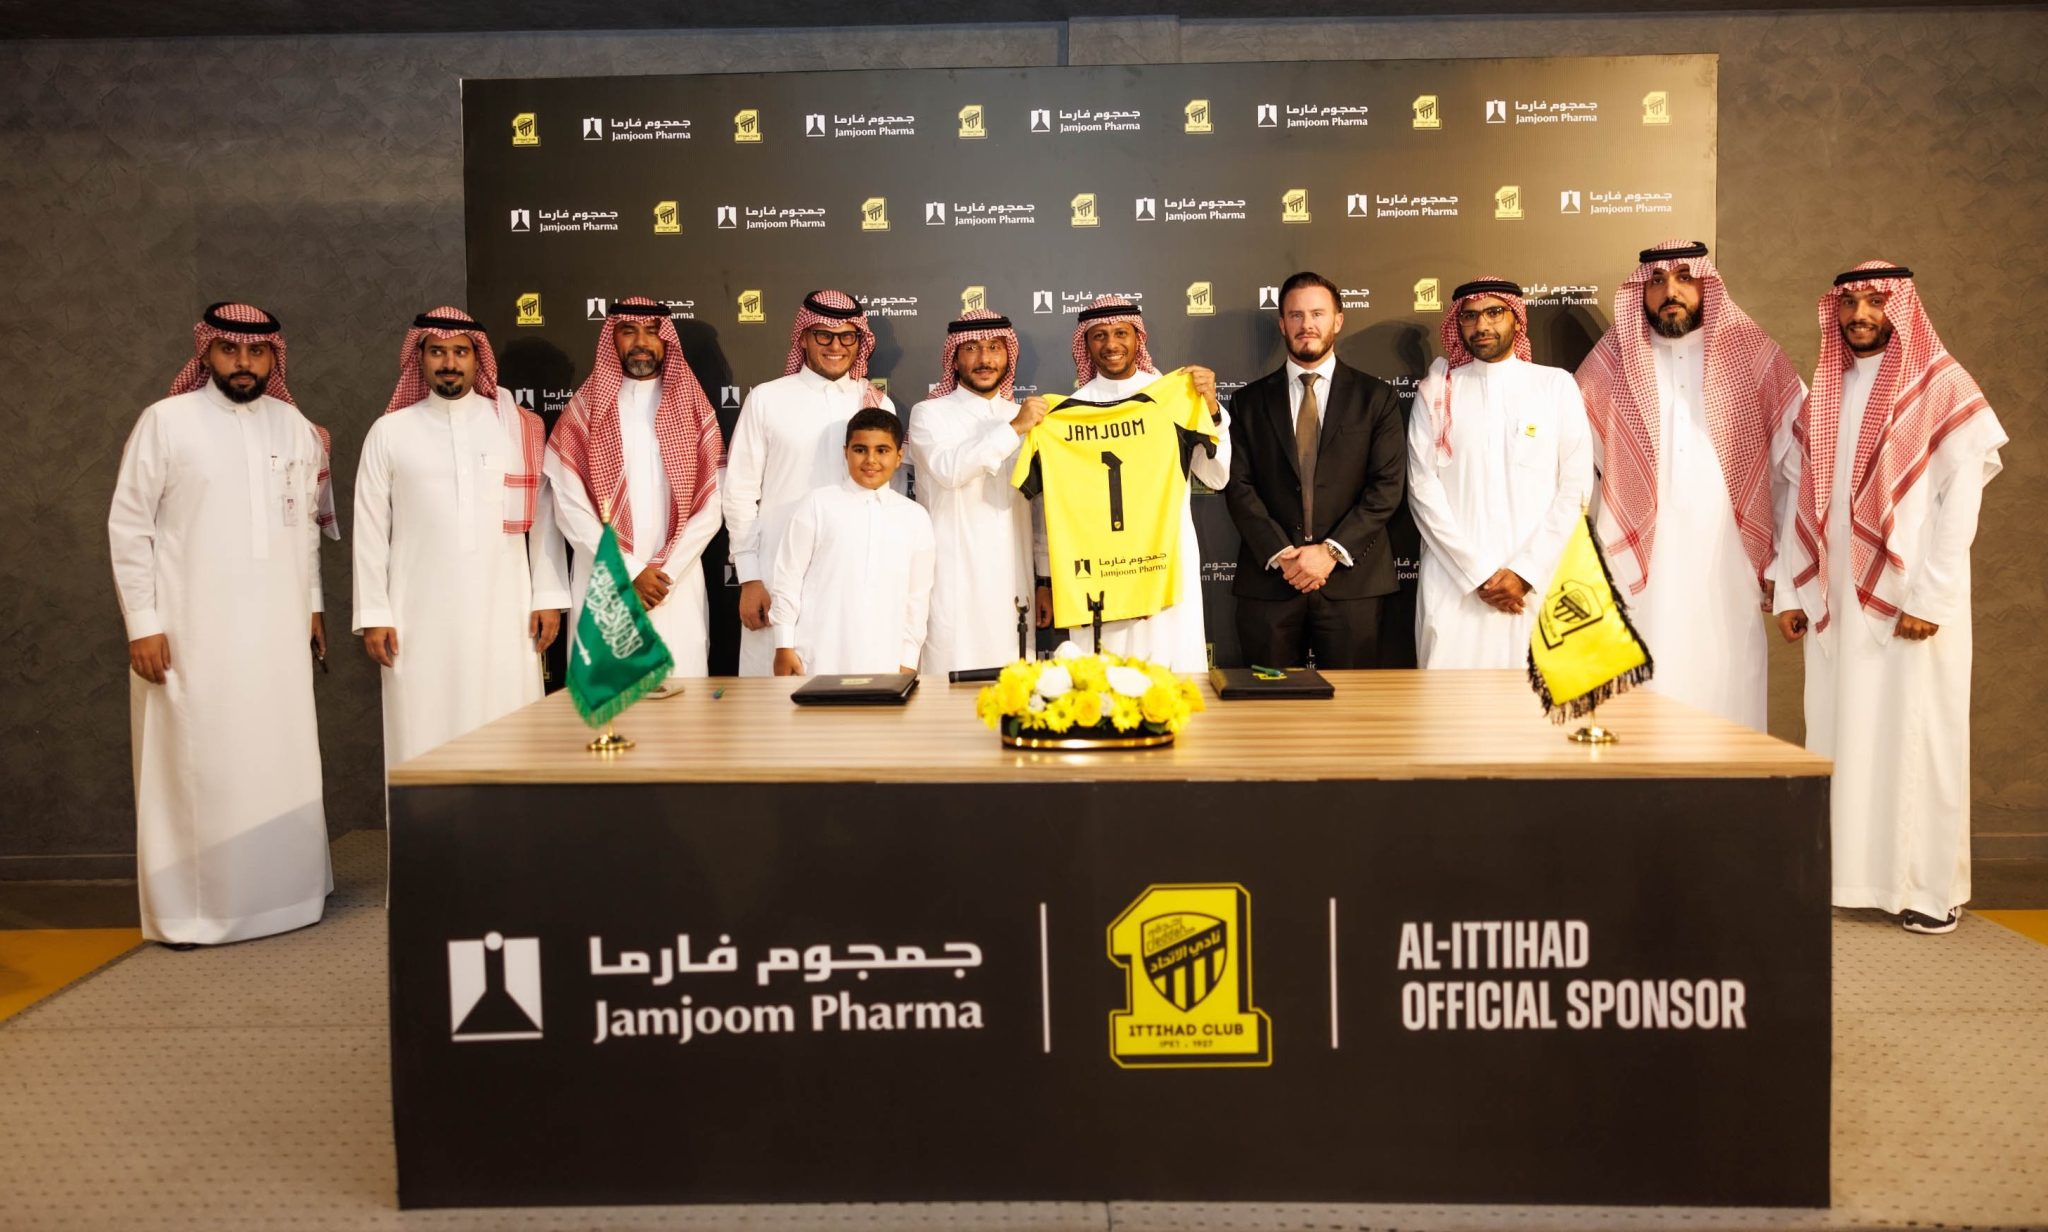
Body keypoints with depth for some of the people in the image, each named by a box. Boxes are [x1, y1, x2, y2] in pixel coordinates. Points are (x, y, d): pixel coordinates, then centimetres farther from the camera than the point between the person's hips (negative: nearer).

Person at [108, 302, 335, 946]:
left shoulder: (295, 426, 8)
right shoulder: (166, 420, -4)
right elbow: (128, 526, -4)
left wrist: (313, 604, 14)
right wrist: (142, 623, -8)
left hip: (276, 629, 4)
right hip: (190, 629, -4)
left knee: (281, 761, 8)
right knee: (192, 764, 1)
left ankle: (282, 890, 20)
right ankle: (185, 908, 11)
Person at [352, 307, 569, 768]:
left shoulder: (518, 426, 6)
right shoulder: (389, 432, 5)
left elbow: (542, 515, 6)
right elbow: (371, 529, 6)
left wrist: (548, 597, 1)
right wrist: (373, 614, 2)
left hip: (503, 613, 0)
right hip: (421, 617, 0)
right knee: (424, 738, 1)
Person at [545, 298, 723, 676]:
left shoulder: (693, 408, 7)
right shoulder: (584, 410, 5)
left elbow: (710, 507, 2)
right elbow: (570, 507, -3)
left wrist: (664, 573, -7)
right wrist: (630, 573, -9)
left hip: (677, 588, 1)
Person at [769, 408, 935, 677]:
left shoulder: (916, 517, 9)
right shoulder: (817, 505, 2)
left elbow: (918, 594, 11)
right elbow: (788, 578, 3)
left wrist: (908, 660, 8)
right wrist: (784, 647, 0)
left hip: (883, 662, 2)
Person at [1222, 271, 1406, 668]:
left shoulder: (1376, 397, 7)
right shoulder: (1249, 401, 10)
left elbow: (1387, 485, 0)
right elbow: (1239, 486, 2)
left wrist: (1331, 551, -11)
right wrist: (1281, 554, -10)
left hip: (1350, 580, -1)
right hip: (1269, 582, 1)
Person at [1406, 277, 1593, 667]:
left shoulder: (1557, 385, 8)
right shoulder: (1436, 391, 8)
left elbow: (1577, 486, 2)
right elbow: (1422, 487, 0)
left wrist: (1526, 572, -7)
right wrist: (1478, 572, -8)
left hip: (1536, 582, 0)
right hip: (1453, 582, 0)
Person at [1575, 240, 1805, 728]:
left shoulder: (1755, 356, 7)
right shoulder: (1611, 362, 7)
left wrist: (1785, 561, 6)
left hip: (1728, 573, 1)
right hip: (1639, 574, 0)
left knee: (1725, 705, 0)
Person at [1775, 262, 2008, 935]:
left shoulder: (1942, 387, -1)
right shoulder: (1824, 393, 13)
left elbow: (1961, 499, -7)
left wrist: (1931, 597, -14)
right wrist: (1791, 591, 4)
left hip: (1913, 599, -4)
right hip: (1835, 601, 4)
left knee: (1917, 734, -1)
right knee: (1838, 733, 5)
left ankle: (1931, 886, 8)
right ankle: (1845, 871, 14)